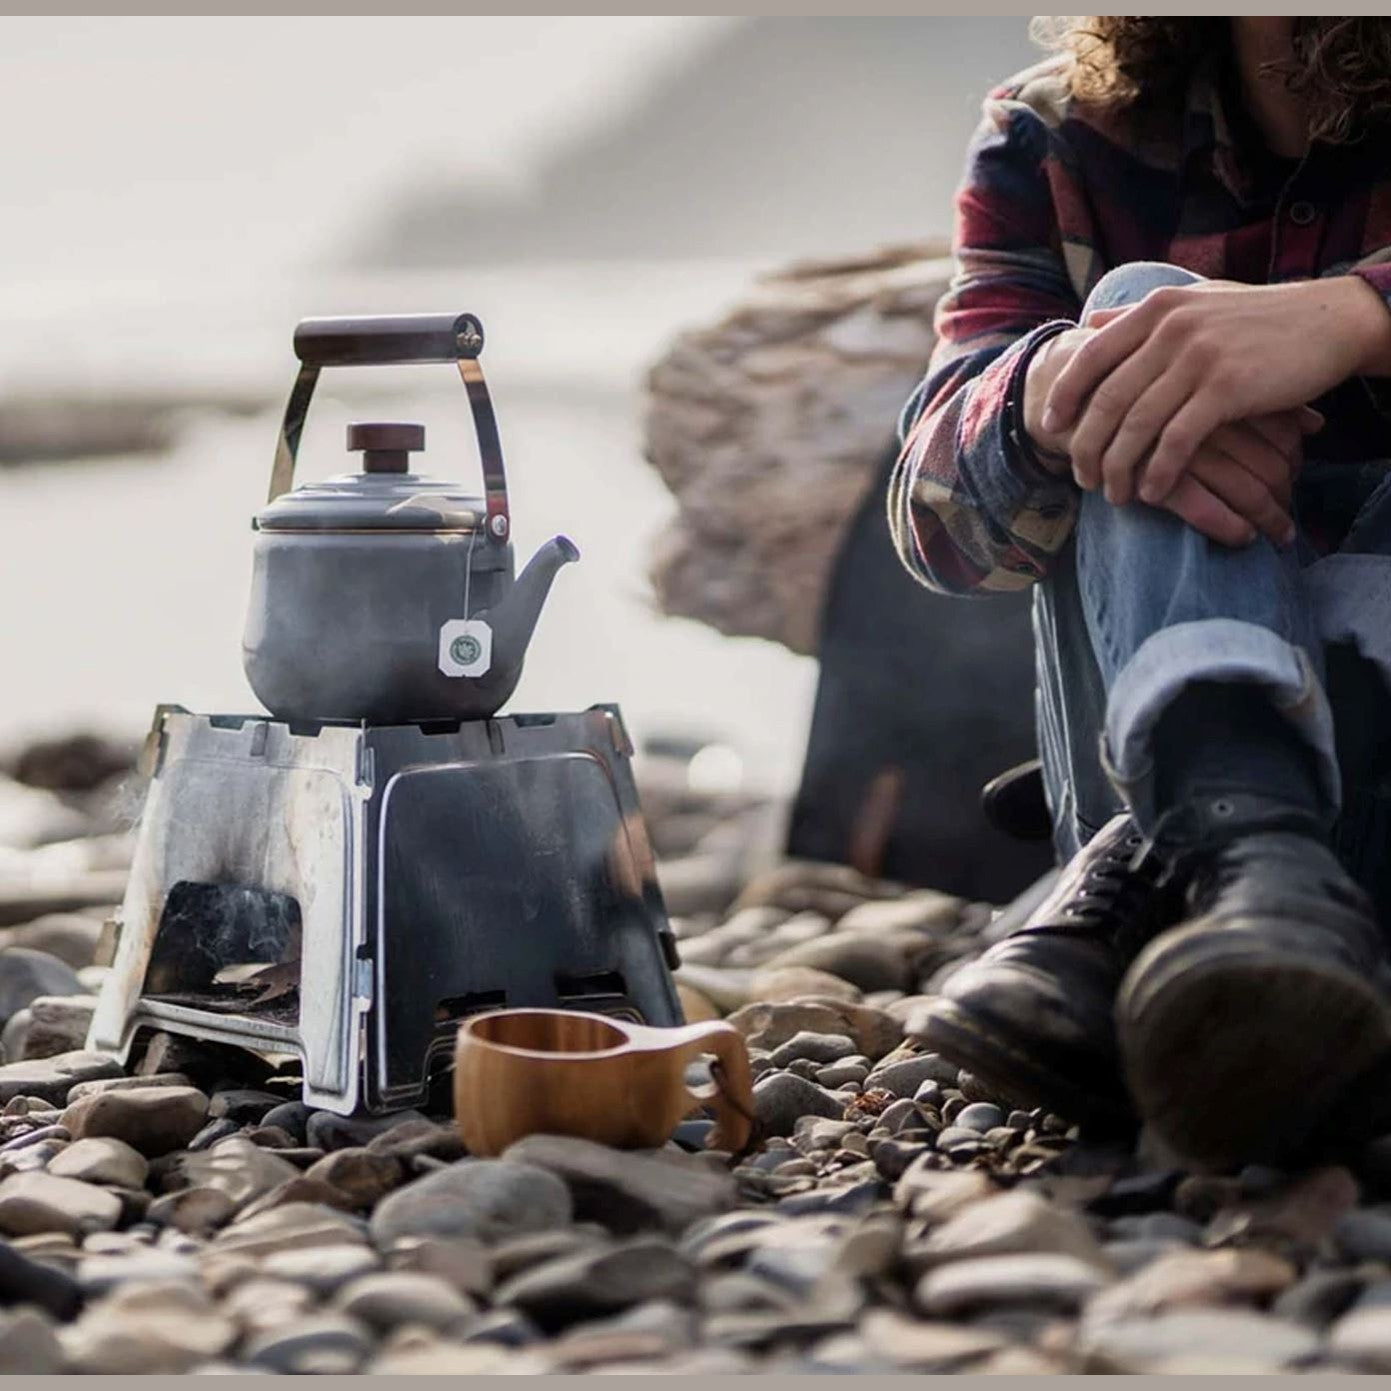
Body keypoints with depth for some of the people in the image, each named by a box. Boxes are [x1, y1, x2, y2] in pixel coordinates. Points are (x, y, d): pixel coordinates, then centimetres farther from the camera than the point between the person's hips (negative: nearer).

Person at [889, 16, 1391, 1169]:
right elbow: (937, 512, -8)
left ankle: (1152, 885, -40)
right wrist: (1046, 391, -30)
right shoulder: (1057, 141, 5)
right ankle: (1243, 845, -46)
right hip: (1160, 733, 1)